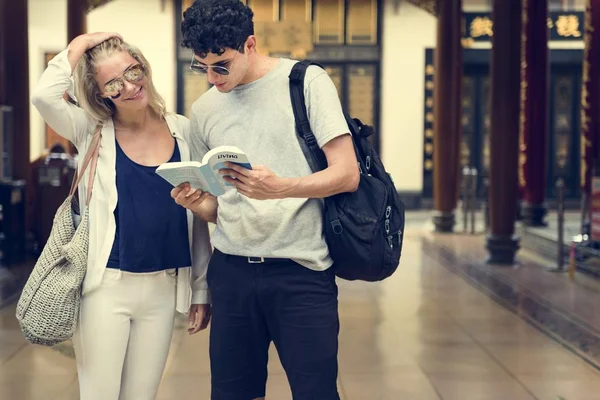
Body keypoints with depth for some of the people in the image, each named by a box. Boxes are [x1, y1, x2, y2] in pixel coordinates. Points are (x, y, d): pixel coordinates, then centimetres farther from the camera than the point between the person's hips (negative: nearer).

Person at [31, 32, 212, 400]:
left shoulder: (183, 130, 3)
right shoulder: (92, 131, -2)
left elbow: (197, 214, 7)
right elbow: (44, 96, -23)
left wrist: (201, 287, 7)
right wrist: (79, 46, -10)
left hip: (163, 288, 2)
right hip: (106, 285, -2)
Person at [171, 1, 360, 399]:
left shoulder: (308, 82, -3)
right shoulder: (204, 110, 11)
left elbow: (347, 174, -8)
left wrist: (279, 188, -24)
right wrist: (195, 202, -7)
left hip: (301, 271, -4)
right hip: (231, 271, 4)